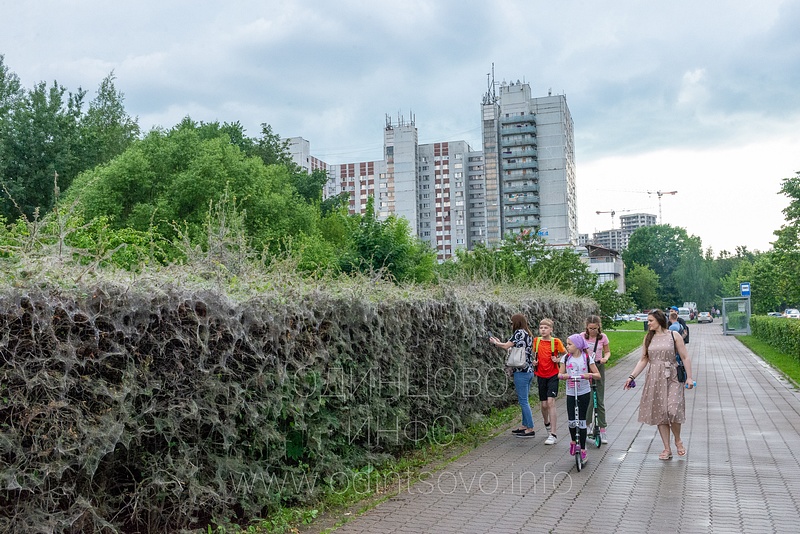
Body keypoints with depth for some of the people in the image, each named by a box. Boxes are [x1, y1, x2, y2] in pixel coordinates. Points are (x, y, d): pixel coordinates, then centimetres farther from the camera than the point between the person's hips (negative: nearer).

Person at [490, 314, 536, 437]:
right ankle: (524, 425, 22)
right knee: (523, 400, 16)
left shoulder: (519, 332, -11)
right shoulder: (528, 334, 14)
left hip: (521, 371, -9)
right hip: (529, 371, 9)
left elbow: (506, 346, -14)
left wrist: (495, 343, 4)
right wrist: (499, 343, 18)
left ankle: (530, 429, -1)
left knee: (523, 401, -4)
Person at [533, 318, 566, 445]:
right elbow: (533, 353, 19)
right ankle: (547, 424, 39)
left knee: (551, 402, -14)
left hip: (553, 375, -3)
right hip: (541, 376, 3)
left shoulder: (556, 341, -7)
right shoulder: (536, 341, 2)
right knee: (544, 404, 8)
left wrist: (558, 359, -11)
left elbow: (565, 353, 6)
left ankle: (553, 434, -12)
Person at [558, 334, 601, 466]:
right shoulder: (566, 358, 3)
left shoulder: (587, 358, -4)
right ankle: (573, 441, 26)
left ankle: (583, 449, 12)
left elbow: (598, 375, -2)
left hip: (584, 393, -2)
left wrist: (589, 375, -22)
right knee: (572, 421, -4)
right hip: (570, 393, 2)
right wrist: (564, 375, -19)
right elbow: (560, 374, 3)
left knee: (581, 421, 0)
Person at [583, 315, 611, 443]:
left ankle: (602, 430, 11)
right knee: (589, 399, -8)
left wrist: (605, 358, -12)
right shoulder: (582, 336, -7)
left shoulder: (603, 337, -3)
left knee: (600, 400, 5)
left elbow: (607, 351, 9)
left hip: (599, 367, 2)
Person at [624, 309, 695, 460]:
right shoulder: (648, 338, 8)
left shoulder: (673, 336, -2)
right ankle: (667, 449, 13)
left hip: (672, 378, -4)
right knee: (659, 413, 4)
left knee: (672, 411, -14)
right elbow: (643, 360, 9)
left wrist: (689, 377, -7)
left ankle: (678, 441, 14)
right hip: (654, 379, 4)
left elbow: (685, 357, -1)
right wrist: (632, 376, 1)